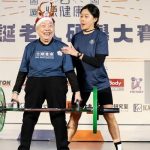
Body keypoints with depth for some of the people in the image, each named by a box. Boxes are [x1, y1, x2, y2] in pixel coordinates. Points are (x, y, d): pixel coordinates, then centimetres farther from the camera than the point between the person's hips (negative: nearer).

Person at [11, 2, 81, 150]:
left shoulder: (61, 47, 5)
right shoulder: (30, 47, 9)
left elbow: (69, 70, 4)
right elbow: (23, 71, 11)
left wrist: (76, 90, -2)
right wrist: (16, 90, 6)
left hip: (56, 83, -1)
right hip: (34, 83, 2)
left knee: (59, 117, 0)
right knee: (29, 117, 3)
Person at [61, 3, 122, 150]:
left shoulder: (101, 36, -9)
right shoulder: (76, 37, 3)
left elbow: (98, 62, -19)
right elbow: (74, 62, 10)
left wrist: (78, 54, -23)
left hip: (101, 83, -2)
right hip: (82, 83, 3)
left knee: (110, 116, 3)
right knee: (74, 115, 4)